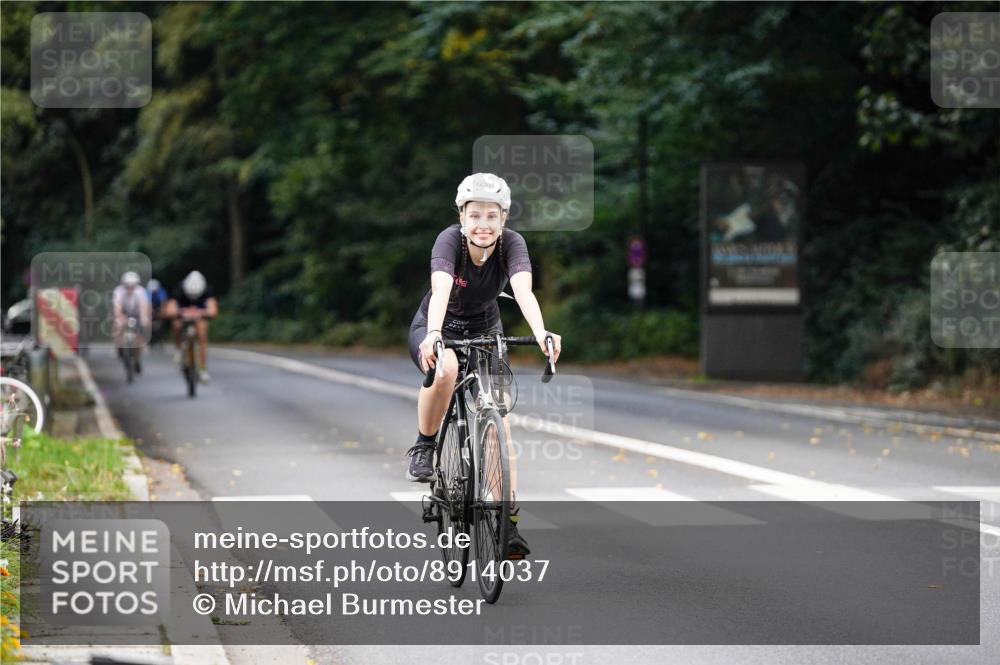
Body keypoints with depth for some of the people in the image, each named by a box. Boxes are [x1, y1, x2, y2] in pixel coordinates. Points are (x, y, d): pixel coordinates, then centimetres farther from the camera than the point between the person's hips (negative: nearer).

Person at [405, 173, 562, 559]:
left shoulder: (512, 244, -23)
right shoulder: (450, 240, -28)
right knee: (445, 368, -38)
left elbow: (523, 291, -40)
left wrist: (541, 333, -58)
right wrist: (433, 335, -63)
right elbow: (441, 290, -44)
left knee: (499, 424, -12)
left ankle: (509, 524, -8)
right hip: (436, 329, -2)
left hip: (486, 334, 2)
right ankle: (424, 447, -14)